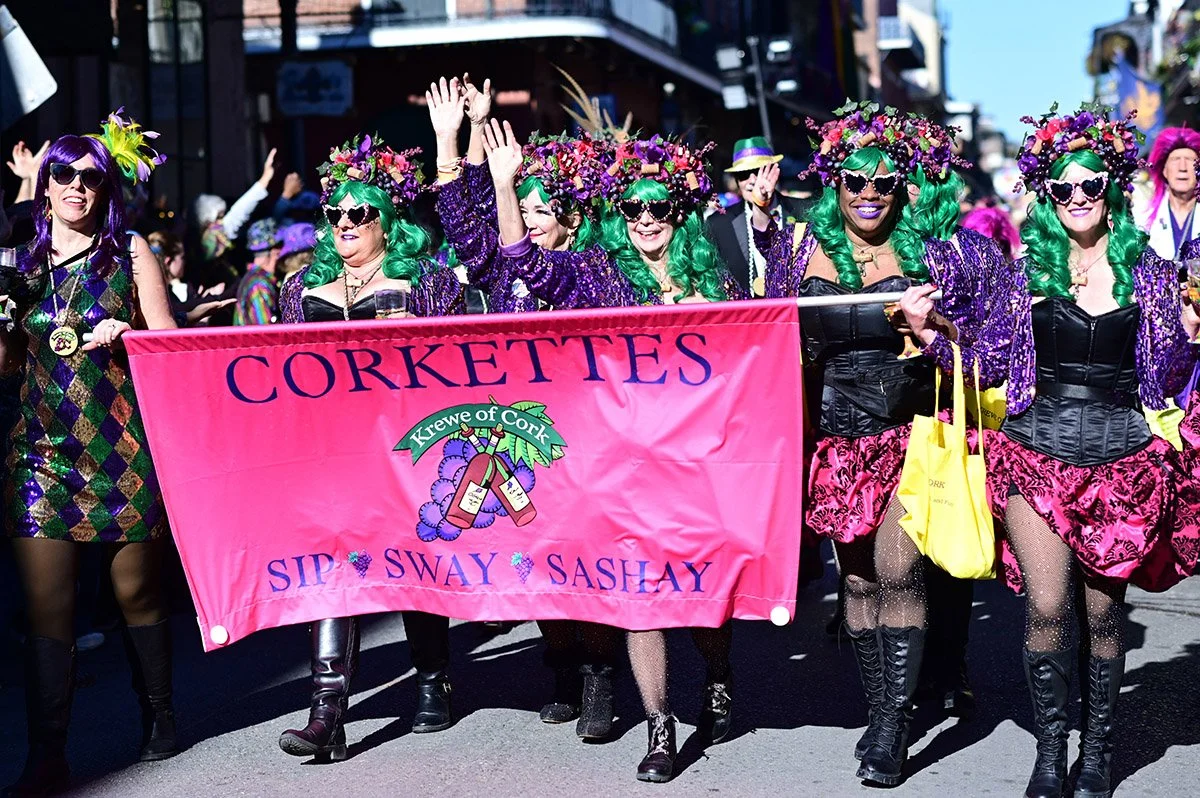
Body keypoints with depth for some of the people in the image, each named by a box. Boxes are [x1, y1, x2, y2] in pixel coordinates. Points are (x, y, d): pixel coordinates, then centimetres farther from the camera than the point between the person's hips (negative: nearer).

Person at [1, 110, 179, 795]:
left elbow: (170, 342, 3)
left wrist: (124, 334, -15)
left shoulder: (130, 253, 5)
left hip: (122, 447, -2)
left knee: (138, 590, 7)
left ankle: (159, 716, 28)